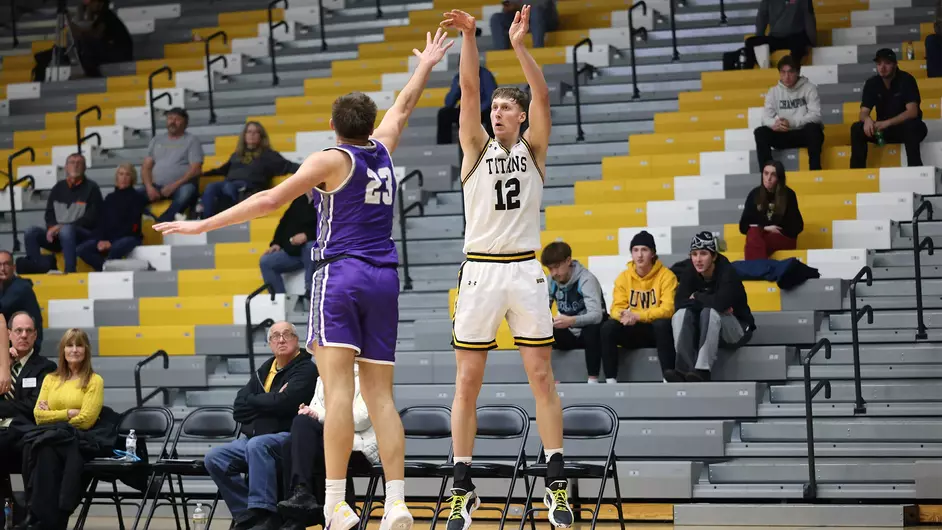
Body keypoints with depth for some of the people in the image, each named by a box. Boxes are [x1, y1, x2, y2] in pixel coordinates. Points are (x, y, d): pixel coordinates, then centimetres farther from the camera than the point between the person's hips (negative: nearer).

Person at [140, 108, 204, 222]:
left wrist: (174, 186, -15)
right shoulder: (156, 140, 19)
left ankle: (160, 225, -50)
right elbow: (146, 167, 13)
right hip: (156, 186, 4)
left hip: (182, 186, -4)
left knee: (186, 192, -40)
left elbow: (195, 170, -5)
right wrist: (149, 187, -6)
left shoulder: (191, 140, 6)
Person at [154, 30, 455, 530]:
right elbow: (403, 106, 33)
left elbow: (269, 199, -9)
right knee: (380, 395, 5)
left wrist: (203, 225, -7)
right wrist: (426, 65, 51)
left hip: (340, 274, -6)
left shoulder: (332, 160, -2)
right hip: (384, 280, 6)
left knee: (338, 387, -14)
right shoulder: (381, 151, 13)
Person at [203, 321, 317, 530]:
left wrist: (254, 401, -1)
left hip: (288, 437, -7)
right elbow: (239, 410, 8)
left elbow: (284, 403, -18)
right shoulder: (263, 371, 18)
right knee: (214, 458, -12)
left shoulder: (306, 369, -1)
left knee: (257, 445, -37)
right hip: (254, 437, 7)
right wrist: (269, 403, -7)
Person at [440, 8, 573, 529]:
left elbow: (543, 96, -9)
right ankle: (463, 488, 5)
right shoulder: (476, 146, 7)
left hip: (525, 269, 0)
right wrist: (469, 37, -20)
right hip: (480, 268, 0)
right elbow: (469, 91, -7)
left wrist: (519, 45, -20)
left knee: (542, 376, 1)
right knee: (467, 381, 0)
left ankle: (556, 484, 6)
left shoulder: (533, 148, 7)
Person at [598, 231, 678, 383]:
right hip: (633, 332, 3)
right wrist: (623, 315, -28)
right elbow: (617, 308, -1)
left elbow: (668, 309, -19)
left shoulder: (666, 275, -9)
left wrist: (638, 316, -30)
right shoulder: (623, 277, 3)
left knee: (662, 324, -36)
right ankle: (610, 380, -24)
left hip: (657, 330, -3)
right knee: (608, 327, -23)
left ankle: (668, 379, -36)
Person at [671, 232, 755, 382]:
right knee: (681, 314, -23)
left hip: (737, 328, -5)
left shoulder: (727, 272, -20)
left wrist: (697, 297, -17)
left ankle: (702, 370, -42)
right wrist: (708, 301, -24)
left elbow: (721, 302, -35)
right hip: (703, 331, 5)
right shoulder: (690, 272, -5)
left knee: (709, 312, -34)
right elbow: (680, 302, -15)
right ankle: (684, 368, -37)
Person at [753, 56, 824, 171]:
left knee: (813, 128, -36)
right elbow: (766, 117, -3)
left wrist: (792, 122, -27)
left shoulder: (809, 88, -4)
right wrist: (774, 123, -29)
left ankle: (815, 172, -33)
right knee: (760, 132, -22)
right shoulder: (773, 92, 6)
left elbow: (816, 115, -15)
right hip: (783, 136, 3)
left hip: (805, 134, -3)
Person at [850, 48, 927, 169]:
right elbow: (863, 113, -5)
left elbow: (912, 112, -24)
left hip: (906, 127, -4)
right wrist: (867, 119, -32)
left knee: (911, 126, -39)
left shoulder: (906, 80, -15)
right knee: (857, 128, -21)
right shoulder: (872, 83, -2)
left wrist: (887, 123, -37)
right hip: (883, 129, 4)